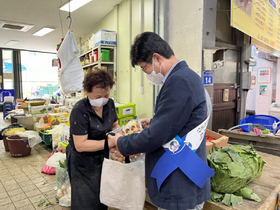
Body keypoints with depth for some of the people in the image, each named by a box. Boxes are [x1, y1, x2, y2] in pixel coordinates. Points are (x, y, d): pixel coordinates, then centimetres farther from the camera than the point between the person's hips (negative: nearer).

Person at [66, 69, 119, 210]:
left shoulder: (109, 104, -5)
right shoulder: (80, 111, -24)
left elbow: (115, 125, 10)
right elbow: (80, 145, -27)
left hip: (102, 159, 6)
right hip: (83, 163, -6)